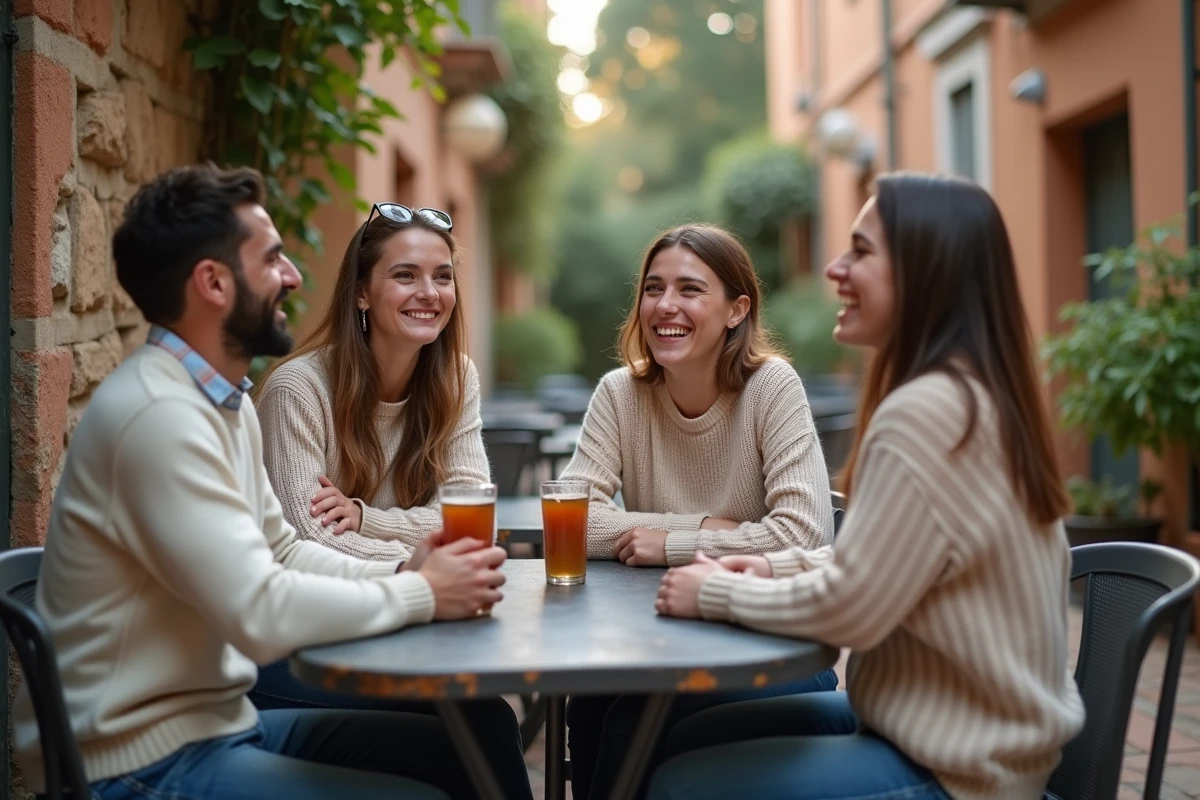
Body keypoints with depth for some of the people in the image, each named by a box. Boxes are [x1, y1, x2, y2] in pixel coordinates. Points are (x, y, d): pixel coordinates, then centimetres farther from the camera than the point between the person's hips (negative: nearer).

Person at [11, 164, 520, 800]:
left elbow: (281, 553, 12)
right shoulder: (159, 414, -23)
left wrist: (401, 572, -4)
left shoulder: (224, 403, 9)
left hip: (221, 721, 9)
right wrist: (421, 595, -15)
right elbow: (262, 614, -28)